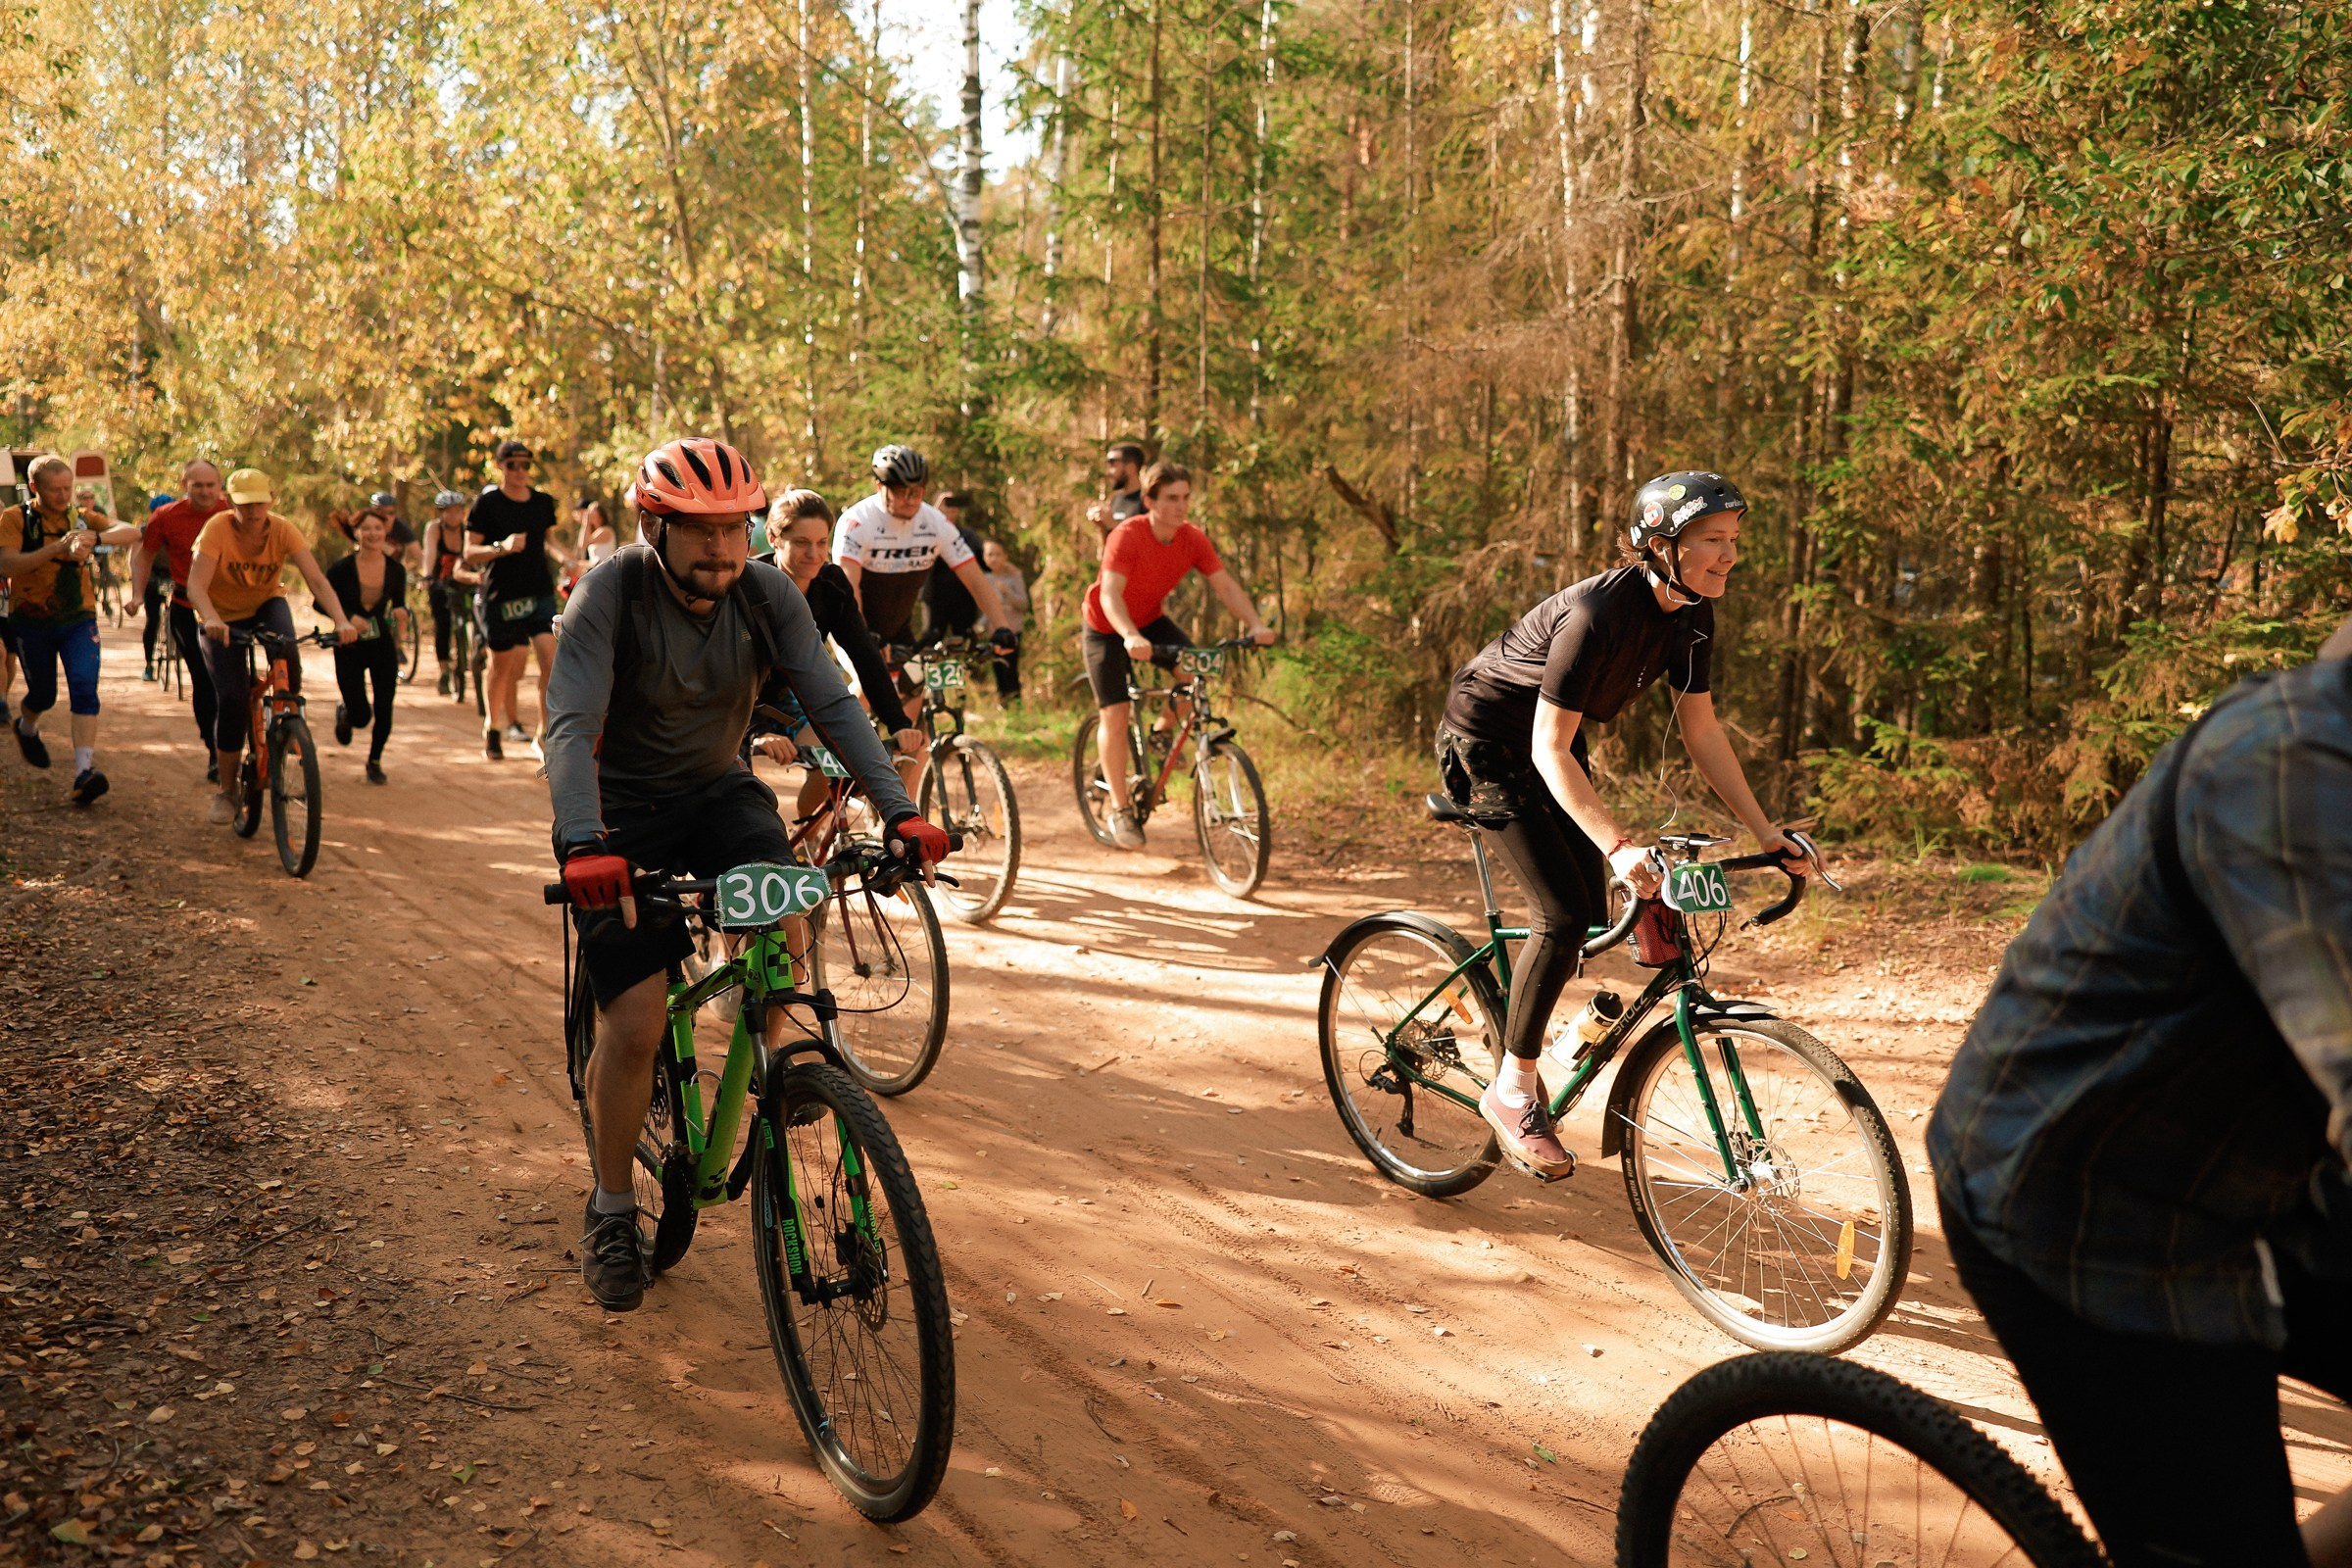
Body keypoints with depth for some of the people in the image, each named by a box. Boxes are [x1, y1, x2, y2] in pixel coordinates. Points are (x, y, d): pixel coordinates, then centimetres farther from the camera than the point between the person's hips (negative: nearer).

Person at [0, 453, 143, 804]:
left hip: (78, 619, 1)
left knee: (84, 688, -16)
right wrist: (59, 546, -33)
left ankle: (84, 771, -21)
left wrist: (95, 539, -33)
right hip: (32, 620, -1)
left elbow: (132, 531, -14)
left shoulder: (82, 516, 1)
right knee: (43, 694, 12)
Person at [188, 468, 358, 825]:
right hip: (224, 616, -1)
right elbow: (196, 585, -32)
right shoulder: (218, 528, -24)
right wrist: (211, 620, -53)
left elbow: (317, 580, -29)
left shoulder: (282, 530, -19)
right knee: (232, 700, -13)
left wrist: (341, 620, -45)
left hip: (267, 604, 1)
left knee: (288, 655, -33)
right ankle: (226, 790, 4)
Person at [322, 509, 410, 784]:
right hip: (349, 647, -2)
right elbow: (321, 603, -4)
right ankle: (344, 713, 36)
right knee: (361, 715, -3)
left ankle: (375, 761, 19)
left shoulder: (396, 570, -6)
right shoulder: (342, 568, -14)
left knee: (383, 708, -4)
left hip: (382, 644, 2)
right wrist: (348, 617, -21)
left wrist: (401, 614, -15)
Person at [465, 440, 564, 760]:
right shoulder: (486, 503, -5)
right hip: (501, 598, -2)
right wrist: (502, 547, -23)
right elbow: (470, 553, -8)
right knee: (501, 666, 10)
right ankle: (493, 728, 32)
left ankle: (544, 733, -6)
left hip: (540, 593, 2)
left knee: (550, 661, -14)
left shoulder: (543, 502, 7)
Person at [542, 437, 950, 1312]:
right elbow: (571, 726, -30)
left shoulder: (768, 596, -12)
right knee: (634, 1025, -10)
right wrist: (585, 844, -46)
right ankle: (612, 1211, 13)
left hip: (718, 791, 3)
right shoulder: (610, 595, -21)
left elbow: (831, 705, -16)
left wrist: (898, 809, -30)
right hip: (621, 809, -3)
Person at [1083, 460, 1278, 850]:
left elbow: (1226, 585, -17)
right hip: (1108, 627, -5)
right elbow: (1110, 594, -40)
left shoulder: (1193, 539, -15)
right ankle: (1120, 808, 3)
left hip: (1151, 619, 5)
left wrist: (1256, 624, -34)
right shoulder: (1127, 536, -30)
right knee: (1115, 714, -10)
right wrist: (1130, 636, -58)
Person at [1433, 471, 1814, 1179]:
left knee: (1591, 915, 3)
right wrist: (1619, 846, -41)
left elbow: (1702, 731, -1)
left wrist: (1768, 834, -4)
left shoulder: (1690, 614, -8)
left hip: (1552, 741, 8)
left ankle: (1521, 1049, 25)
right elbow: (1549, 750, -31)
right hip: (1487, 739, -8)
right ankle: (1511, 1091, -3)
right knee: (1563, 912, -17)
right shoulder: (1600, 611, -32)